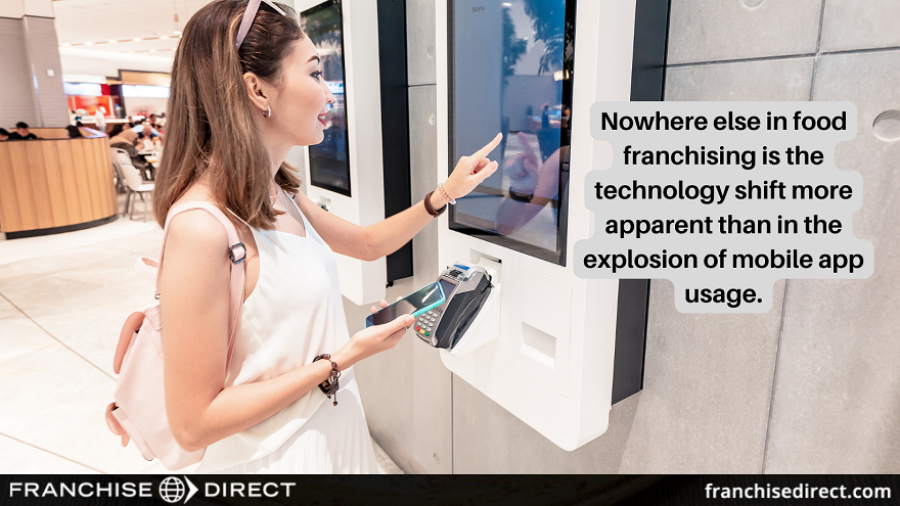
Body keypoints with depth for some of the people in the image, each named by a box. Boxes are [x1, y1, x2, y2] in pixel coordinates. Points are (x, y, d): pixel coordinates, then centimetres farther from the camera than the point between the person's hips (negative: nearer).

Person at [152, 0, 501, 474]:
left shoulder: (281, 196, -1)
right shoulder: (202, 227, -28)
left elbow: (369, 243, 15)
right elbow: (193, 425, -24)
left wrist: (446, 192, 6)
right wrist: (341, 360, -23)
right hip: (276, 454, -8)